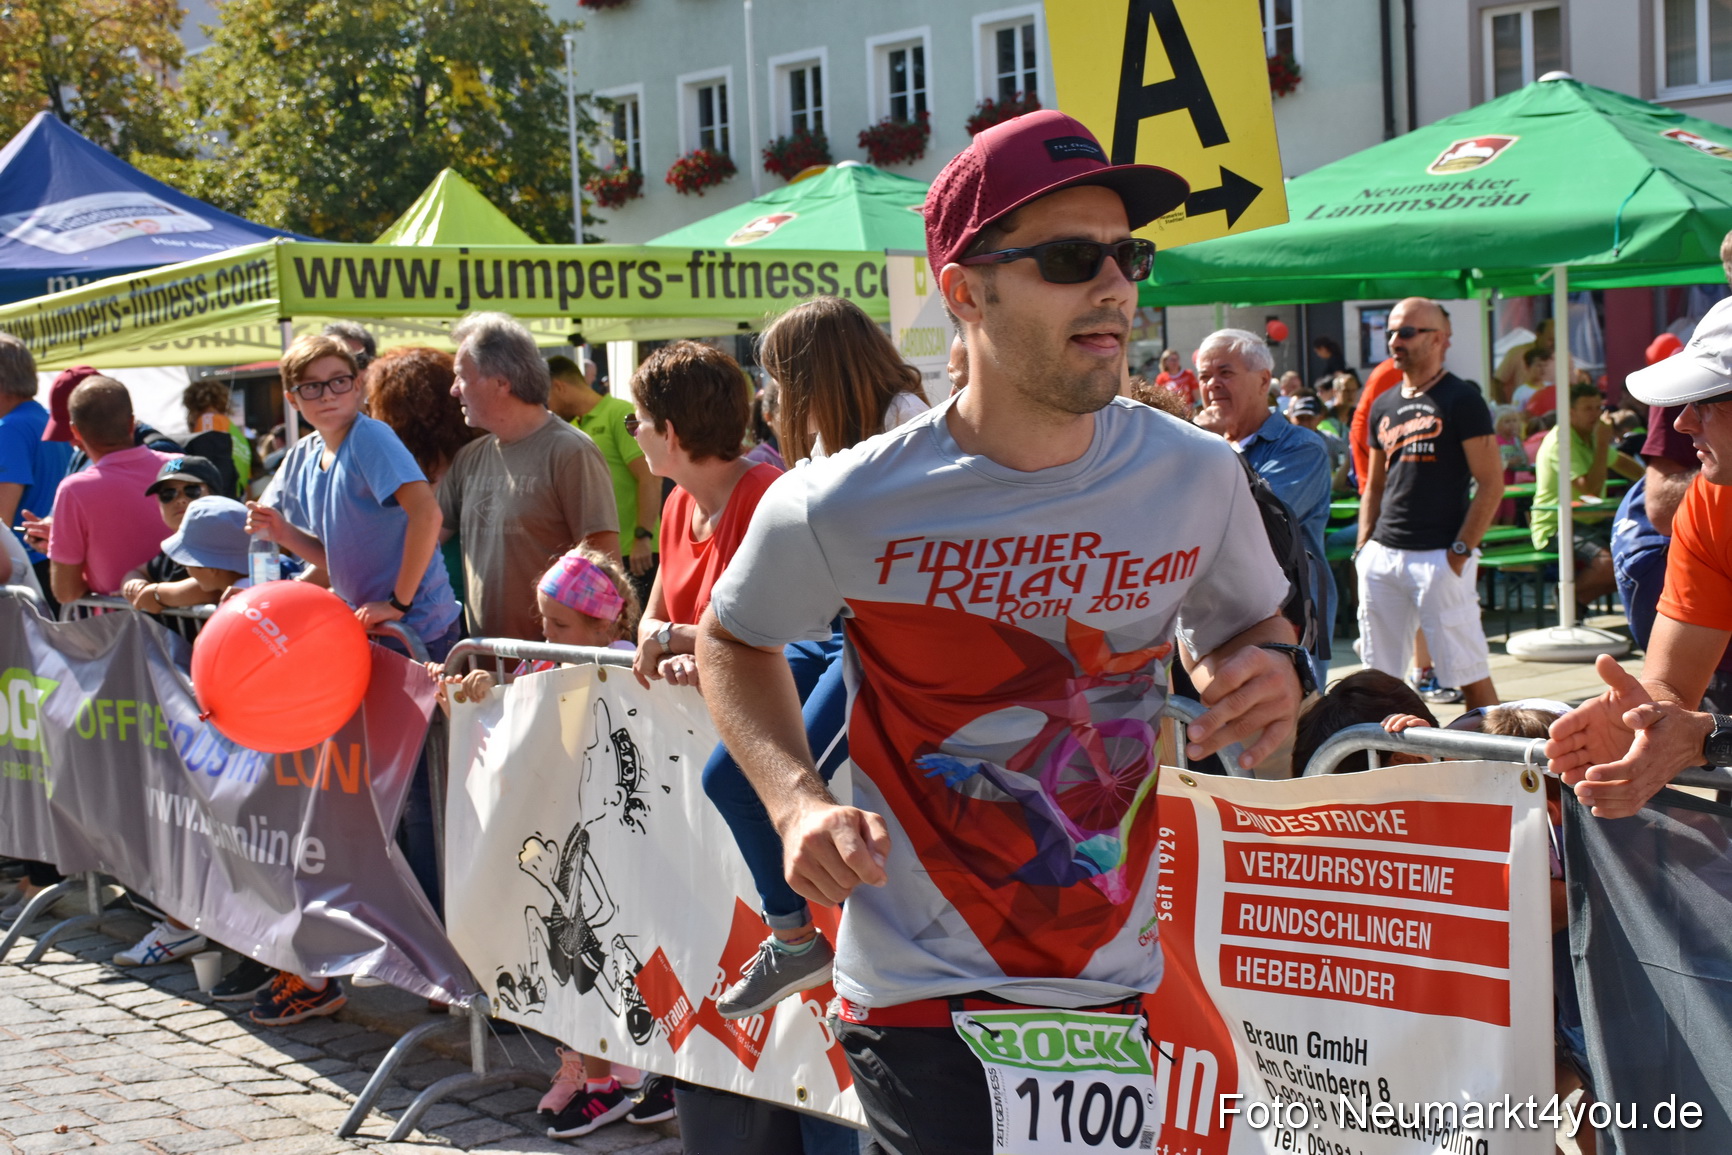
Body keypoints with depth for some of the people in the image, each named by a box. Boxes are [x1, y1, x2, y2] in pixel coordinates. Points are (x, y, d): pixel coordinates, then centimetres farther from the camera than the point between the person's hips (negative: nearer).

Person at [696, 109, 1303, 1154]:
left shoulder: (1199, 478, -5)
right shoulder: (841, 510, -13)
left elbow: (1250, 621, 15)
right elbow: (736, 638, 6)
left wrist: (1270, 668, -9)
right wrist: (798, 800, -10)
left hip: (1117, 987, 4)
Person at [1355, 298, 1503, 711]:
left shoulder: (1461, 400, -4)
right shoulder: (1384, 406, 16)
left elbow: (1491, 483, -8)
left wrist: (1461, 551, -15)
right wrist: (1364, 547, 11)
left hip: (1441, 557, -7)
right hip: (1383, 554, 7)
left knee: (1468, 674, -5)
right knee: (1379, 675, 9)